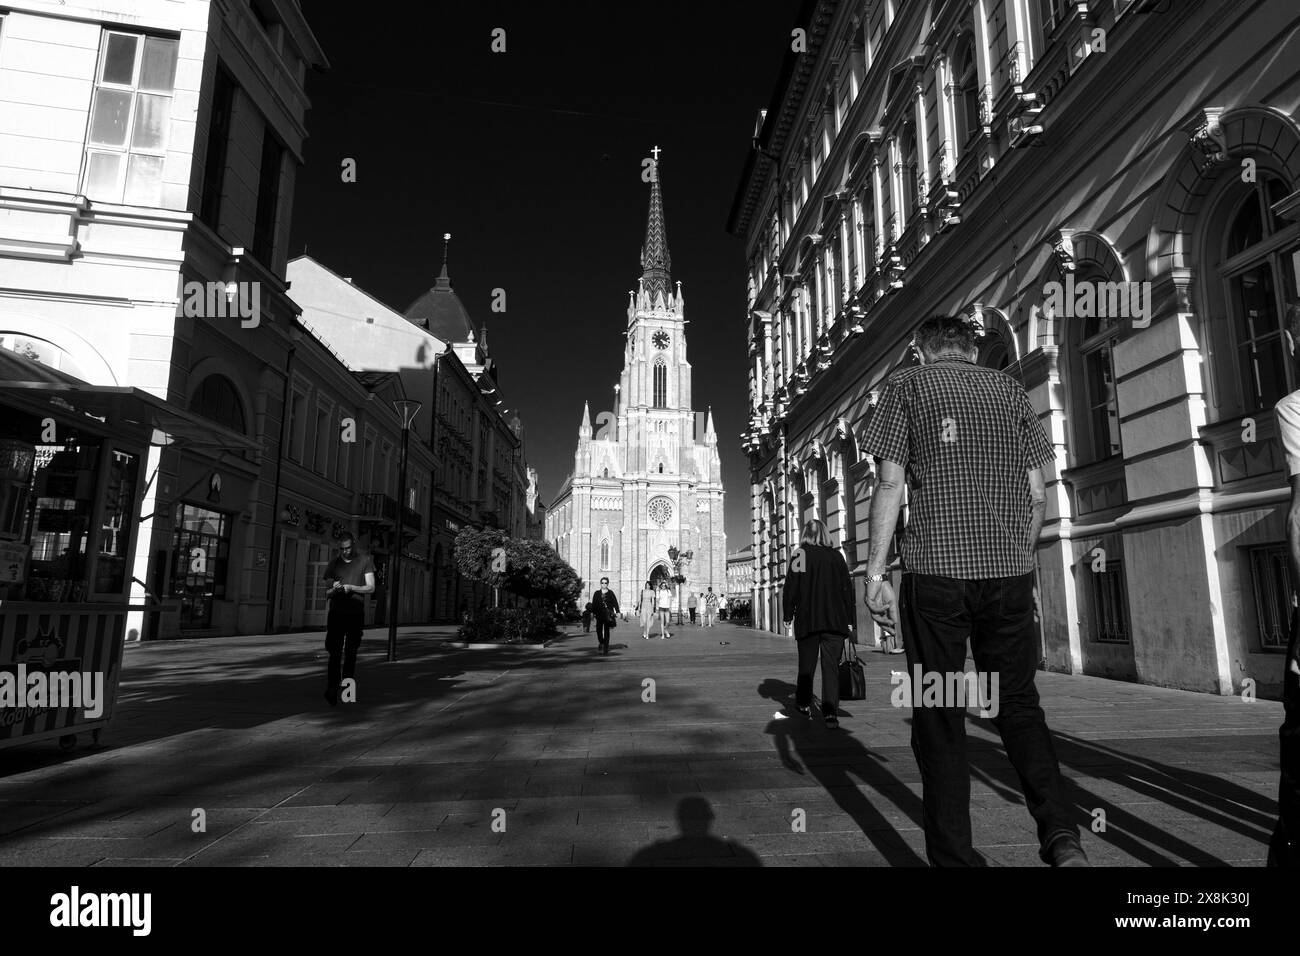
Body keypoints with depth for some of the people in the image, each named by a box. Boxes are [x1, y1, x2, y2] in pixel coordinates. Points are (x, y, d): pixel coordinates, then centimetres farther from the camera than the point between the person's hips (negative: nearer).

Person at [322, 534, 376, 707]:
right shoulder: (333, 564, 7)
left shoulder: (364, 561, 3)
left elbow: (371, 588, -2)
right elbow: (326, 594, 8)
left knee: (351, 654, 6)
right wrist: (334, 590, -15)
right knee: (335, 653, -9)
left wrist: (350, 587, -16)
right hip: (336, 613, 0)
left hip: (356, 614, 0)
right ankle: (332, 689, -11)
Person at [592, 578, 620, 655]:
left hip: (608, 614, -1)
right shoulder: (597, 593, 9)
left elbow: (615, 603, 3)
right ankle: (601, 642, 25)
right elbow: (593, 603, 9)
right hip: (599, 614, 2)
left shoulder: (611, 593, 5)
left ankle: (606, 646, 1)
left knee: (606, 630, -3)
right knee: (598, 630, -2)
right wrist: (592, 612, 4)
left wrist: (617, 612, -5)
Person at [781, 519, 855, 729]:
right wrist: (849, 620, 13)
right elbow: (847, 589, 7)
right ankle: (830, 713, -9)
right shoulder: (837, 556, 6)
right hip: (835, 621, 1)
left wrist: (787, 616, 5)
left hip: (807, 619, -1)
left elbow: (790, 588, -3)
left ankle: (804, 704, 26)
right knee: (831, 666, 1)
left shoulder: (800, 555, -2)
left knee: (806, 665, 13)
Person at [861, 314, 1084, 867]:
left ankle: (954, 858, 8)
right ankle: (1061, 835, 5)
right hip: (1010, 571, 4)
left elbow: (890, 486, -6)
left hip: (936, 571, -3)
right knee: (1017, 702, 18)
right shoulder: (1012, 391, 14)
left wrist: (875, 574, -5)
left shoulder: (906, 386, 4)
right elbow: (1036, 495, 9)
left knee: (939, 719, 5)